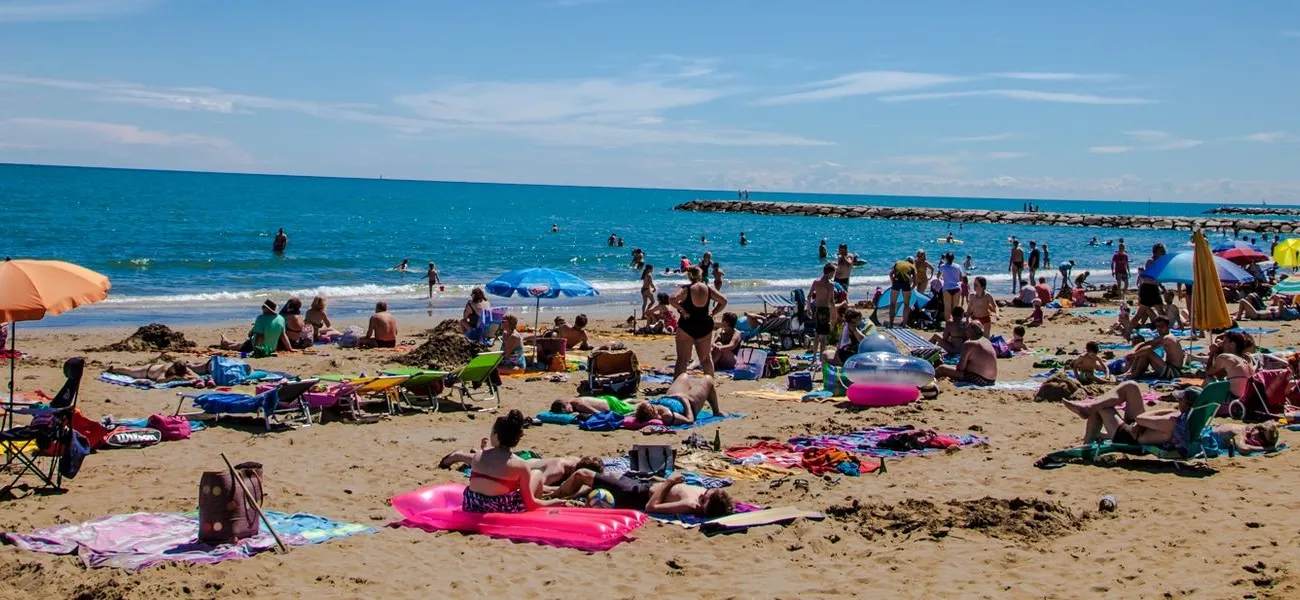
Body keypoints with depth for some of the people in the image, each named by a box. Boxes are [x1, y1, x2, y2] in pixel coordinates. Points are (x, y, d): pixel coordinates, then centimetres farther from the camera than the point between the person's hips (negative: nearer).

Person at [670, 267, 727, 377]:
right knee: (706, 358, 18)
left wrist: (681, 310, -13)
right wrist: (713, 313, 4)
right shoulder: (708, 289, 2)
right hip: (705, 327, 3)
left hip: (687, 326, -3)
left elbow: (672, 299, -25)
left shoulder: (686, 288, -9)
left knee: (682, 359, -2)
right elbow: (723, 301, 2)